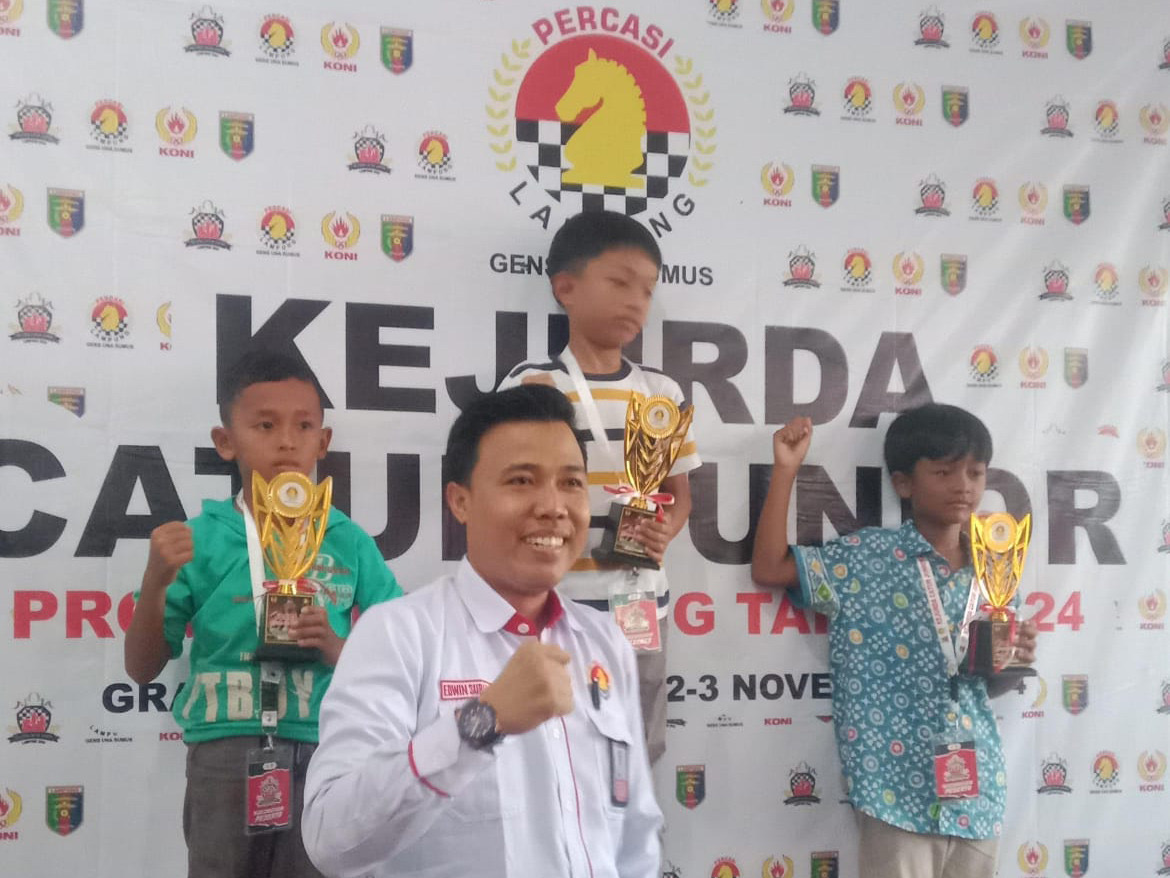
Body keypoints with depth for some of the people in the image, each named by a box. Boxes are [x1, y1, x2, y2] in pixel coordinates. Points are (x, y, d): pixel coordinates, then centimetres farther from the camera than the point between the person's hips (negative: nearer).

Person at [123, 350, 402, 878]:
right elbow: (142, 670, 5)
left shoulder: (349, 543, 4)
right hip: (224, 755, -1)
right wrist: (156, 581, -10)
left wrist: (338, 650, -10)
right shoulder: (201, 539, 1)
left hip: (320, 755, 1)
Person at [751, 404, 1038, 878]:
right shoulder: (868, 557, -4)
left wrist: (1015, 659, -6)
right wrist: (785, 468, -10)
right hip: (899, 786, -4)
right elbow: (768, 569, -8)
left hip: (976, 788, 4)